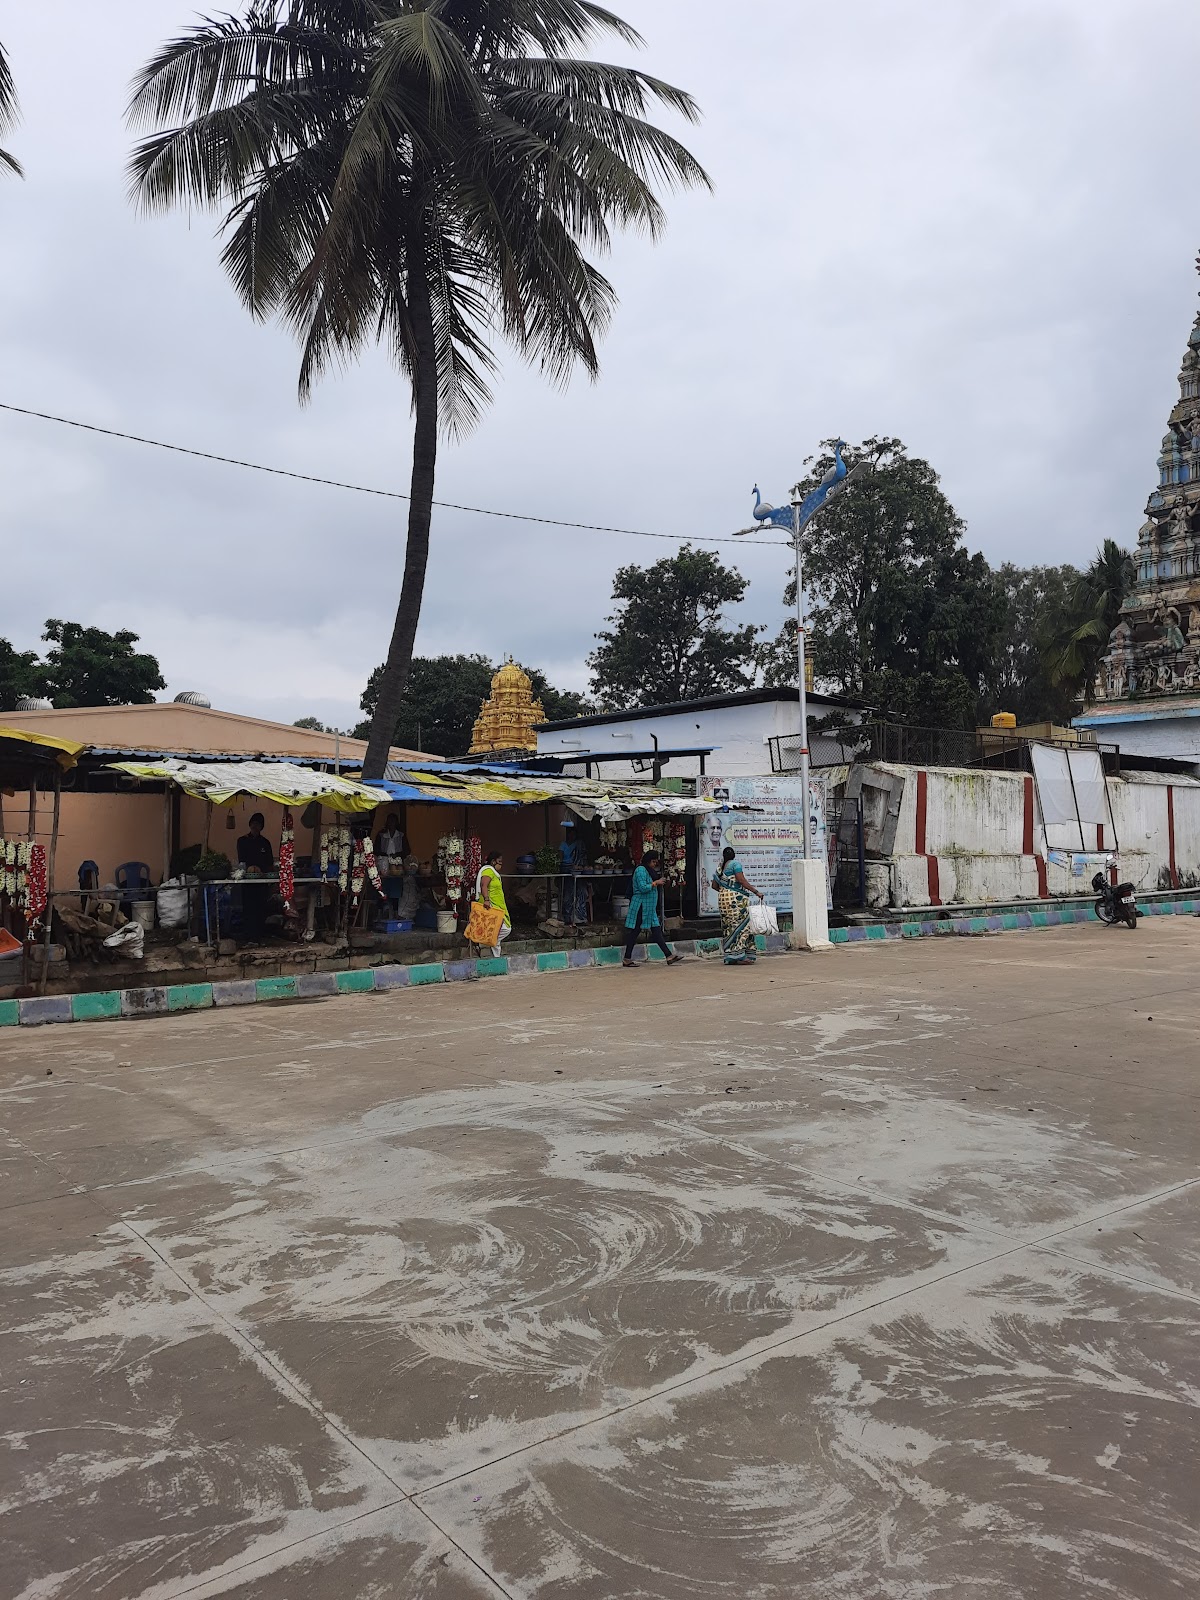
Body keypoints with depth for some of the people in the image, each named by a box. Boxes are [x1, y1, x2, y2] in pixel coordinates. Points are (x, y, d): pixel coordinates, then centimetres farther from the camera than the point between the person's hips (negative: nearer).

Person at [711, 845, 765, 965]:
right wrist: (756, 891, -12)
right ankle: (739, 956, -11)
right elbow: (741, 880, -14)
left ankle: (730, 957, 9)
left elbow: (714, 885, 18)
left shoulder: (720, 867, 16)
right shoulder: (735, 863, -4)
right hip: (735, 898, -7)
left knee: (728, 927, 9)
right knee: (739, 925, -6)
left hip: (722, 897, 7)